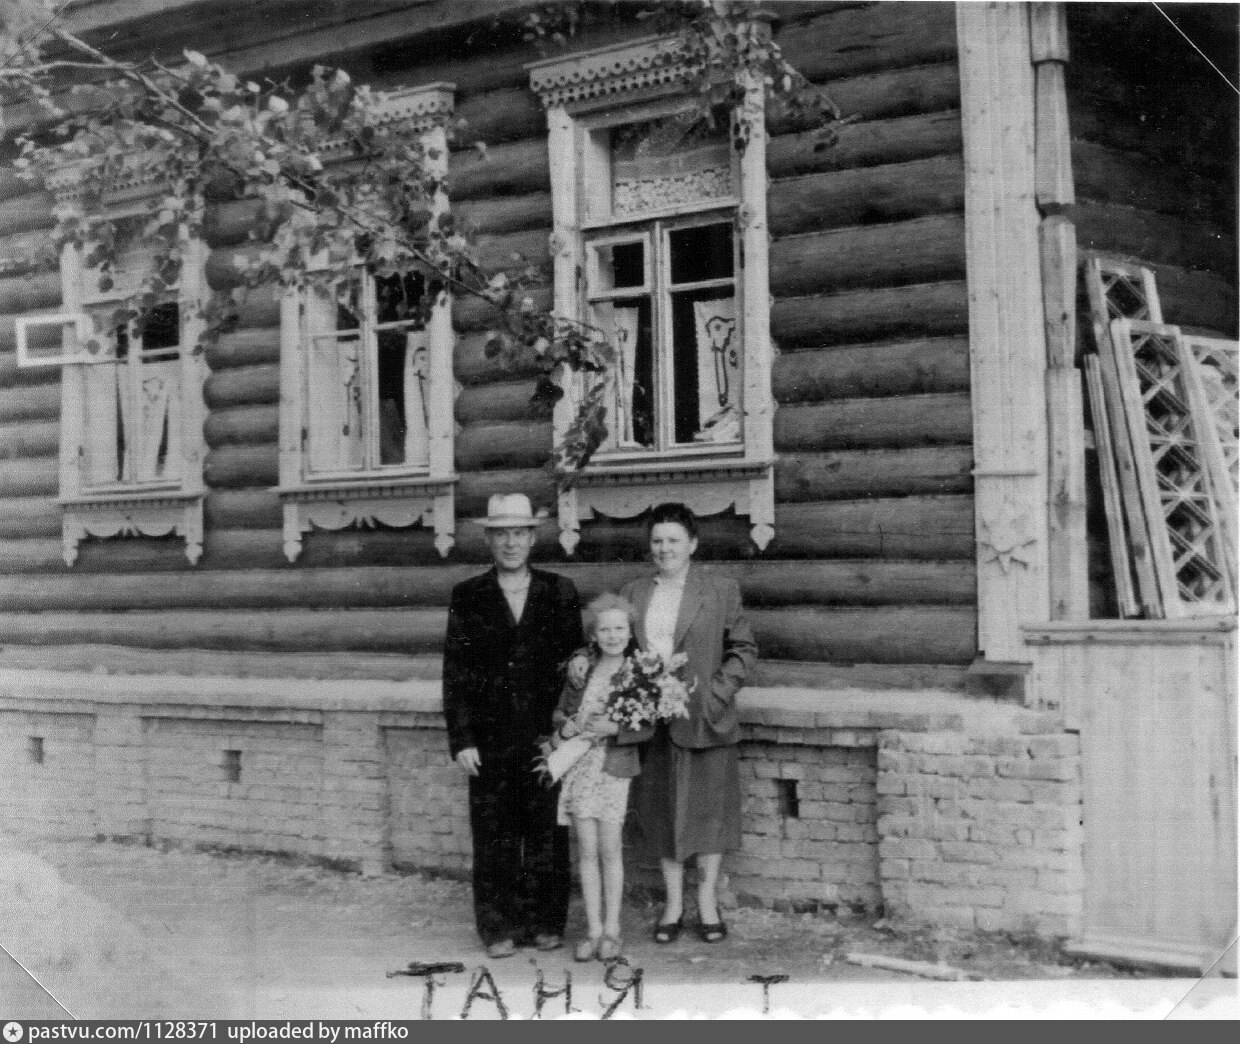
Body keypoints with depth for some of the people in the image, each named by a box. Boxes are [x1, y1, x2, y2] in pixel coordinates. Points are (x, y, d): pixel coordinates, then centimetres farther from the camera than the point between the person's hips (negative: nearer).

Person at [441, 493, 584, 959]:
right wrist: (461, 739, -4)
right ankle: (499, 928, 14)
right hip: (490, 741, -1)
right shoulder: (467, 597, 4)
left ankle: (545, 922, 17)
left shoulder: (560, 592, 6)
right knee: (493, 838, 3)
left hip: (546, 736, 1)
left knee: (547, 833, 5)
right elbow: (455, 673, 3)